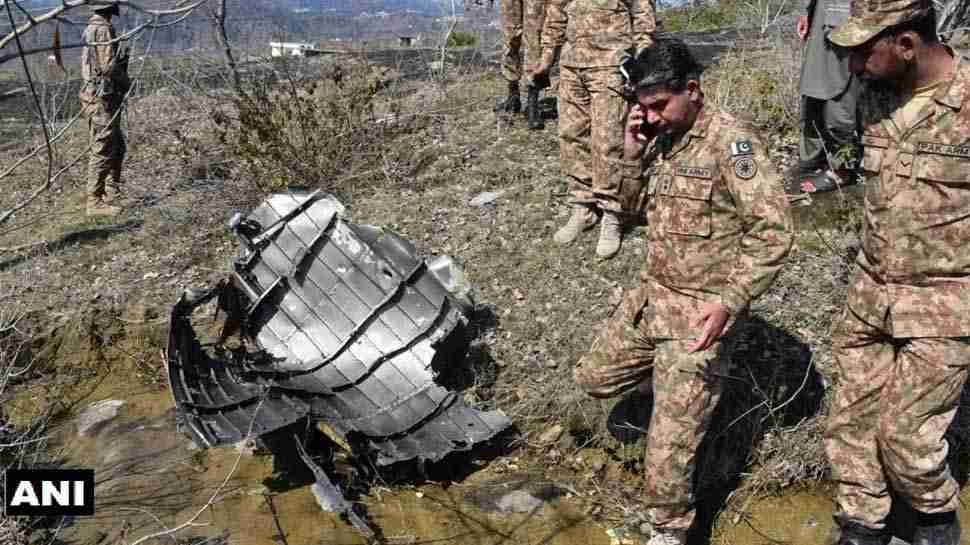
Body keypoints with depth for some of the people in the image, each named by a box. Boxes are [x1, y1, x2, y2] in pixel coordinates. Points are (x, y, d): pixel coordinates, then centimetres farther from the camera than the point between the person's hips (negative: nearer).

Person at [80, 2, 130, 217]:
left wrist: (122, 58, 15)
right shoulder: (103, 29, -15)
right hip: (103, 98, -10)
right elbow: (109, 67, -19)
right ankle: (95, 201, 0)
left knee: (117, 148, 17)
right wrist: (125, 82, -5)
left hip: (98, 97, 10)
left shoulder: (91, 28, 16)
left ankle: (112, 195, 24)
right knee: (102, 151, -5)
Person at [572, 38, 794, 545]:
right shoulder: (662, 137, 4)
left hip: (699, 310, -8)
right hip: (649, 294, 8)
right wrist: (632, 154, -2)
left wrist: (728, 301, -27)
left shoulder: (731, 140, -19)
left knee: (668, 443, -2)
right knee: (594, 377, 18)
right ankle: (680, 382, 36)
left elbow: (773, 229, -21)